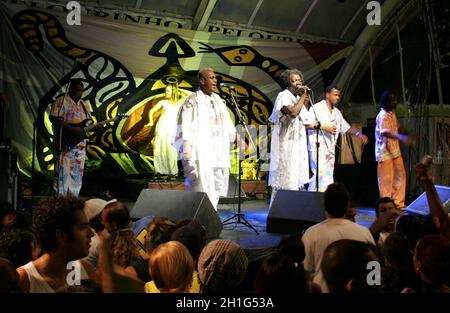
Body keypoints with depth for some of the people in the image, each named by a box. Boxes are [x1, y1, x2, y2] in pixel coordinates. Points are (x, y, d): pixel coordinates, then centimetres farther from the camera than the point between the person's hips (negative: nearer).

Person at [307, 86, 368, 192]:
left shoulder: (337, 112, 19)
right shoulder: (317, 108, -2)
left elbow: (346, 127, 22)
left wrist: (358, 134, 8)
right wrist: (323, 127, -15)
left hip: (330, 149, 7)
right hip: (318, 147, -7)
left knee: (328, 177, 3)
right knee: (320, 174, -17)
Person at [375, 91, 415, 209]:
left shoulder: (392, 113, 11)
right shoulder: (383, 116, -18)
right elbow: (384, 132, -35)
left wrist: (407, 135, 22)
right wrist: (401, 137, -48)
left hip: (395, 150, 9)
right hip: (385, 152, -9)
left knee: (400, 176, 10)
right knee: (386, 179, -4)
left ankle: (398, 203, 19)